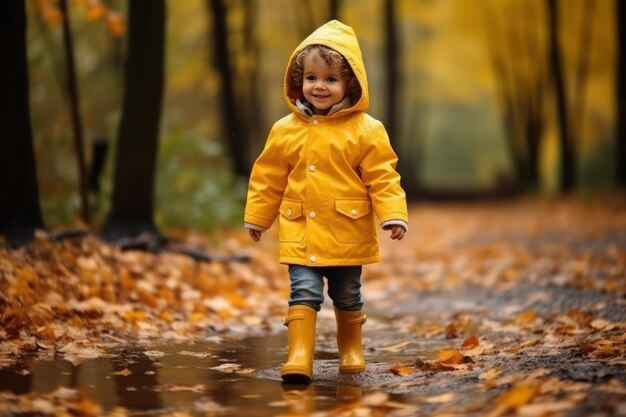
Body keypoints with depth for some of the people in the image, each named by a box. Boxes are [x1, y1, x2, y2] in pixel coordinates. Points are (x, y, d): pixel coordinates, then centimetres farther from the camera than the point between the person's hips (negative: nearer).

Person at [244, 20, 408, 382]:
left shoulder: (366, 130, -7)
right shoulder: (285, 131, 0)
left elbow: (382, 177, -9)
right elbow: (269, 178, 8)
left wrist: (393, 215, -19)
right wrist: (257, 217, 13)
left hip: (348, 233, 0)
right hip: (300, 231, 1)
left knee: (348, 297, 15)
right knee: (304, 293, -10)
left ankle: (351, 351, 34)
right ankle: (300, 357, -11)